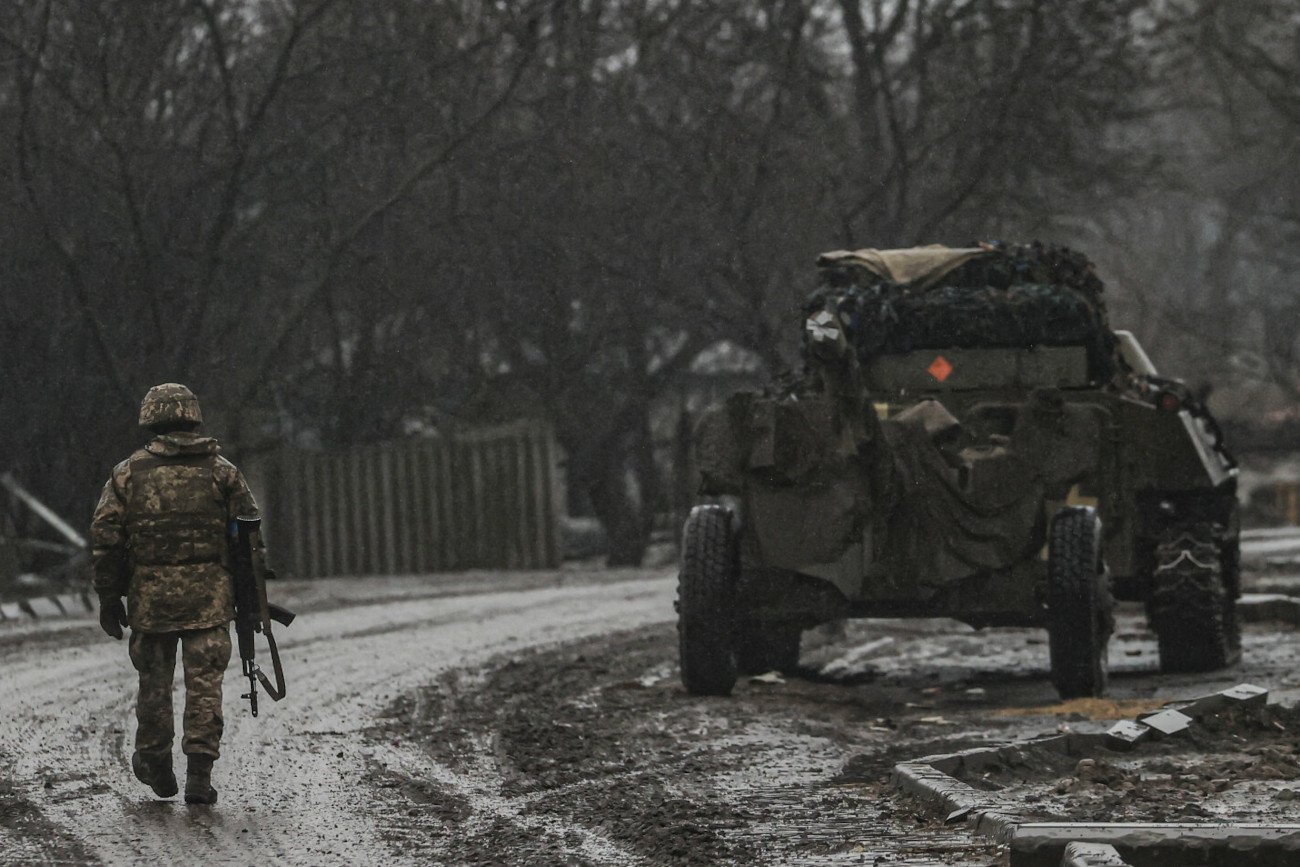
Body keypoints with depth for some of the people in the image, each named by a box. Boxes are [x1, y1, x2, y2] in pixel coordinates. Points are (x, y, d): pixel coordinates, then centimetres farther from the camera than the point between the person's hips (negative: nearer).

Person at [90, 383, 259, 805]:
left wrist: (108, 598, 6)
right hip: (210, 596, 0)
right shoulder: (221, 470, 4)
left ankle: (156, 766, 27)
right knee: (204, 685, 0)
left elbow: (104, 538, 0)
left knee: (154, 682, 15)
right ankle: (199, 775, -6)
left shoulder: (128, 473, 3)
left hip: (149, 596, 1)